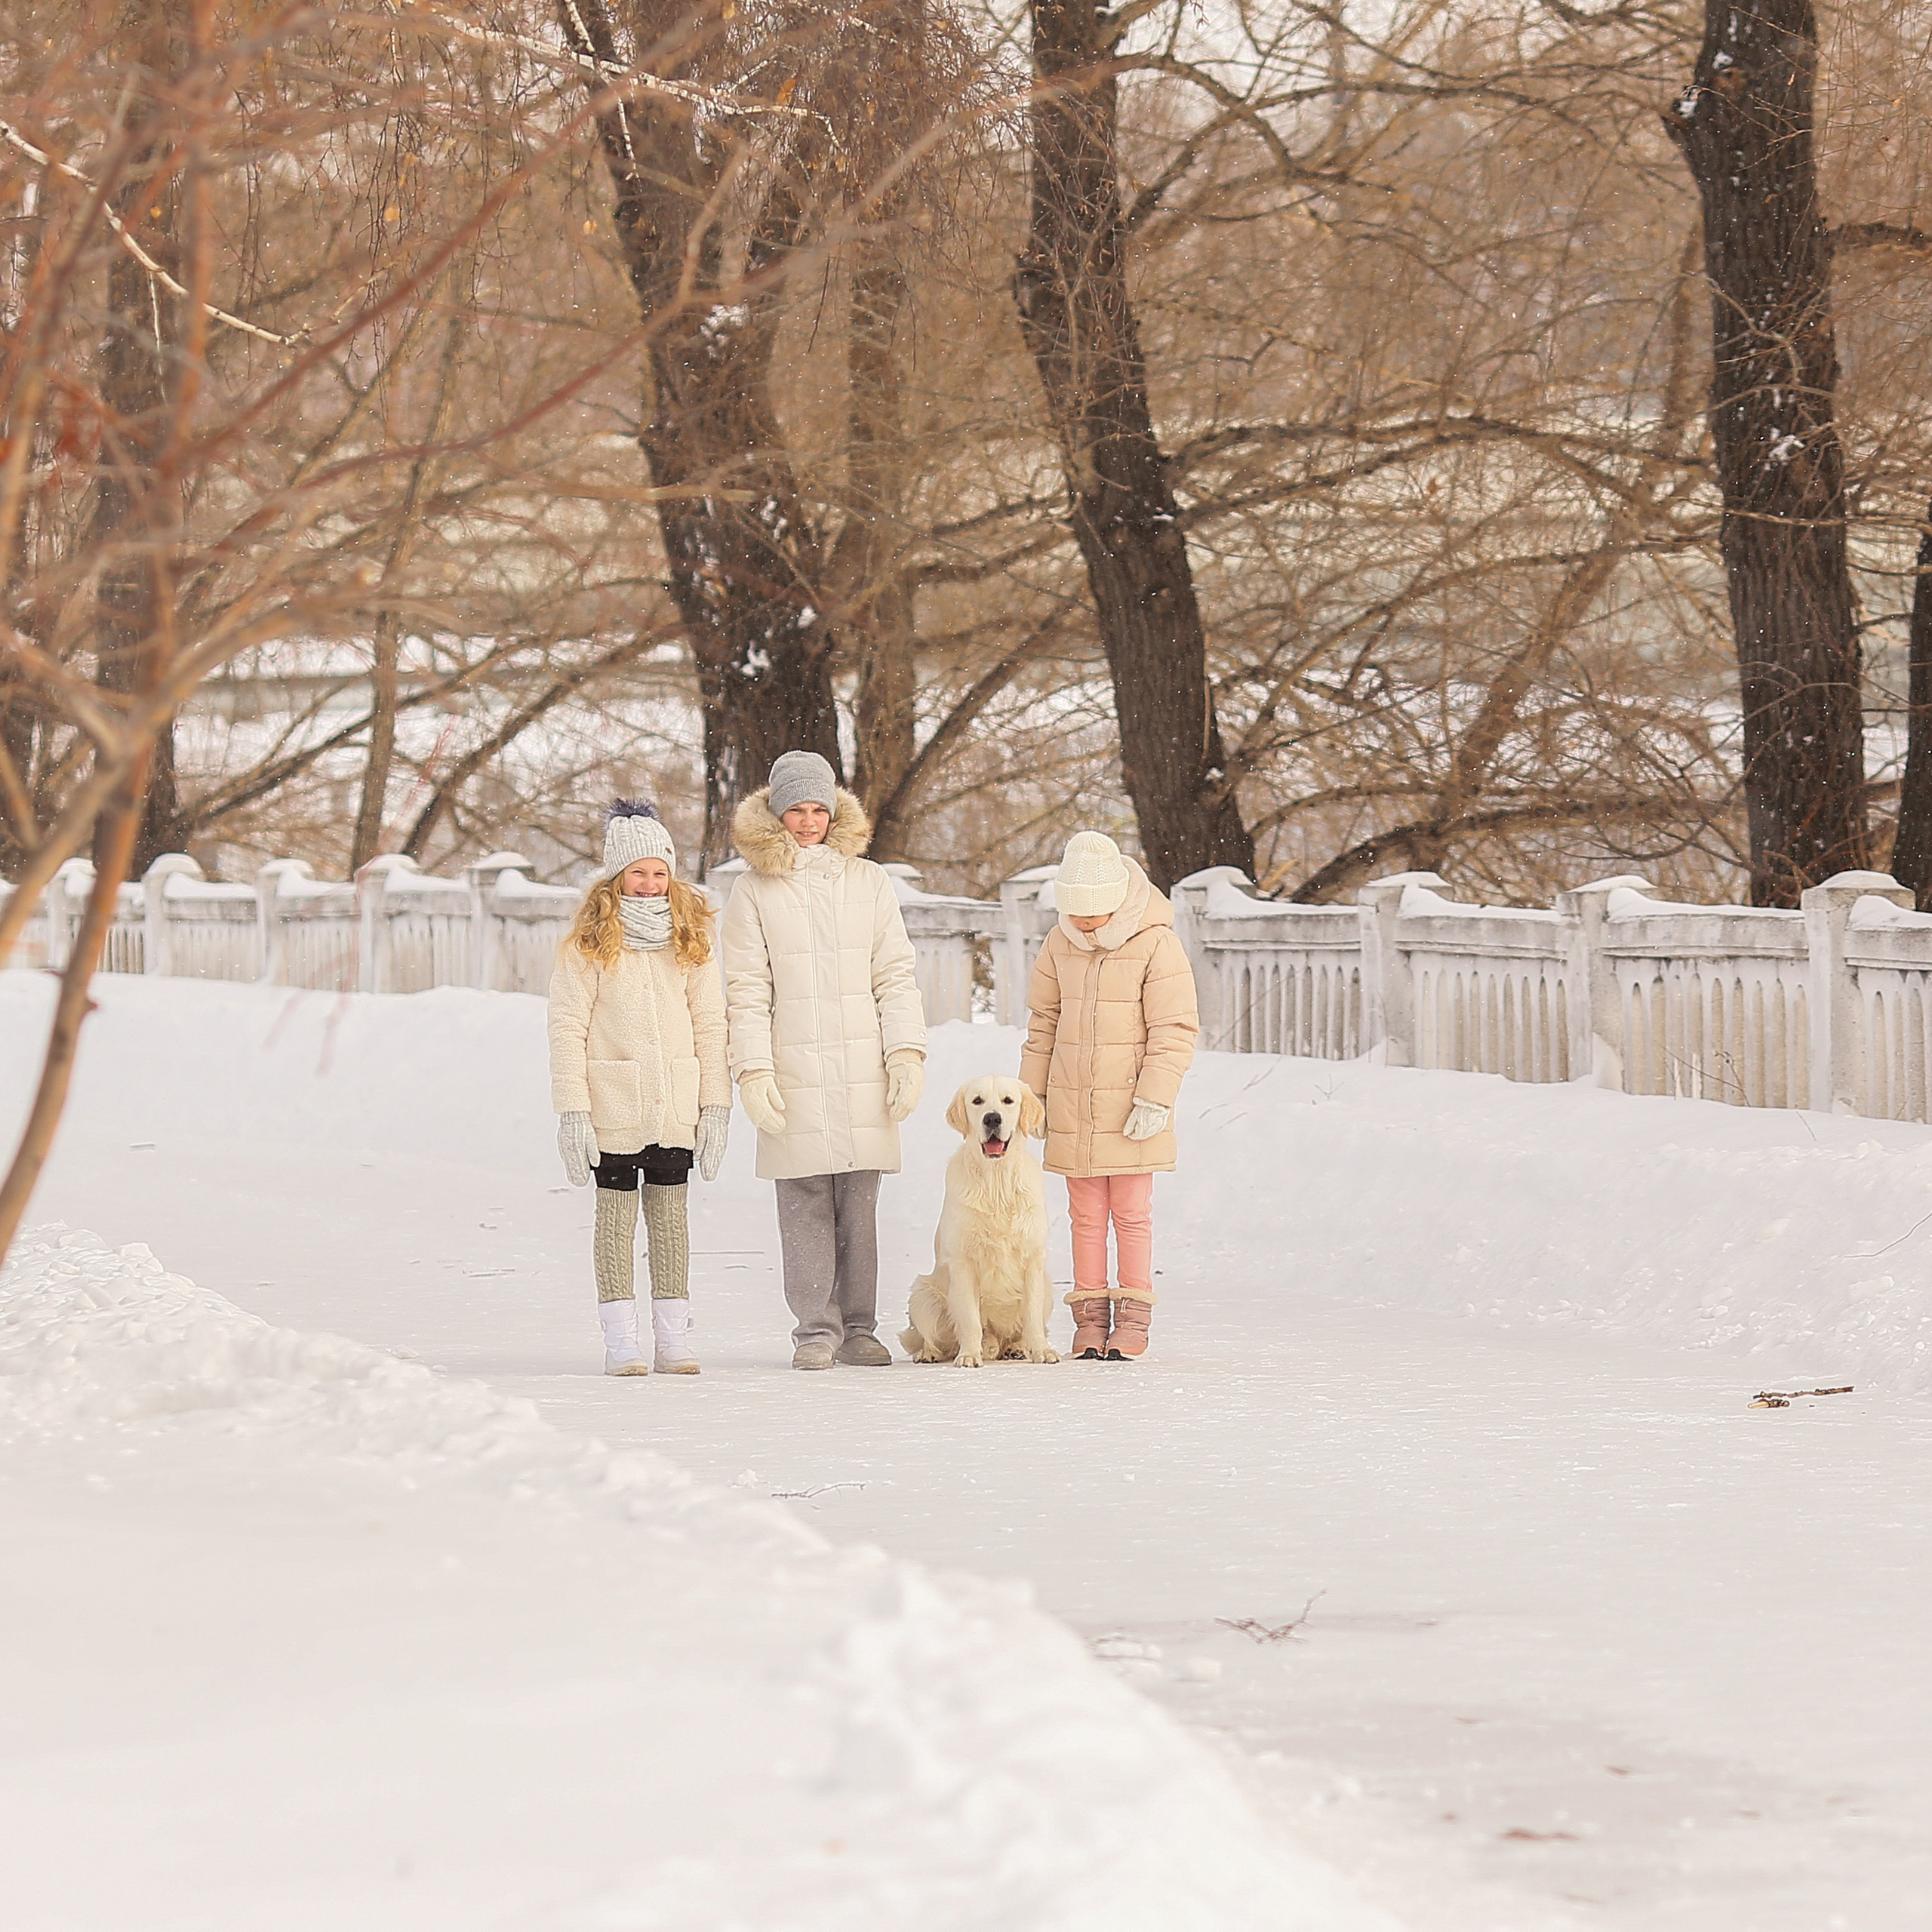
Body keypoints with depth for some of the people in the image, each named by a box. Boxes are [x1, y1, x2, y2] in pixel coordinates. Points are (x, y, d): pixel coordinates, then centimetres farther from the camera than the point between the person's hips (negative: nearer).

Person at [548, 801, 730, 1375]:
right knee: (616, 1215, -1)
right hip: (613, 1107, -3)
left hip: (675, 1108, 3)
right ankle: (621, 1342, 3)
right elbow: (567, 1028, -4)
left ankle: (674, 1339, 10)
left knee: (670, 1215, 6)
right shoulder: (589, 944, -3)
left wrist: (716, 1104, 5)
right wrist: (572, 1110, -10)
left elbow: (710, 1023, 10)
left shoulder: (690, 938, 8)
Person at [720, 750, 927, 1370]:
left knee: (859, 1205, 2)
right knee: (806, 1205, -3)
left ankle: (858, 1329, 10)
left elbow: (895, 976, 10)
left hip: (862, 1074, 1)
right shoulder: (753, 893, 5)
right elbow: (747, 992, 3)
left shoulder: (869, 883, 11)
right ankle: (816, 1330, 3)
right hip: (793, 1075, -1)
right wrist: (753, 1072, -7)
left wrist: (907, 1053, -1)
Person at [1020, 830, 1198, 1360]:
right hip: (1072, 1107, 4)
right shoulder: (1060, 943, 4)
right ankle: (1090, 1316, 11)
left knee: (1131, 1212, 1)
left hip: (1130, 1108, -4)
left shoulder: (1155, 943, -10)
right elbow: (1043, 1020, 14)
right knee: (1086, 1214, 6)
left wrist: (1154, 1099, -14)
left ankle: (1133, 1317, 8)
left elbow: (1175, 1029, -9)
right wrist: (1032, 1092, 12)